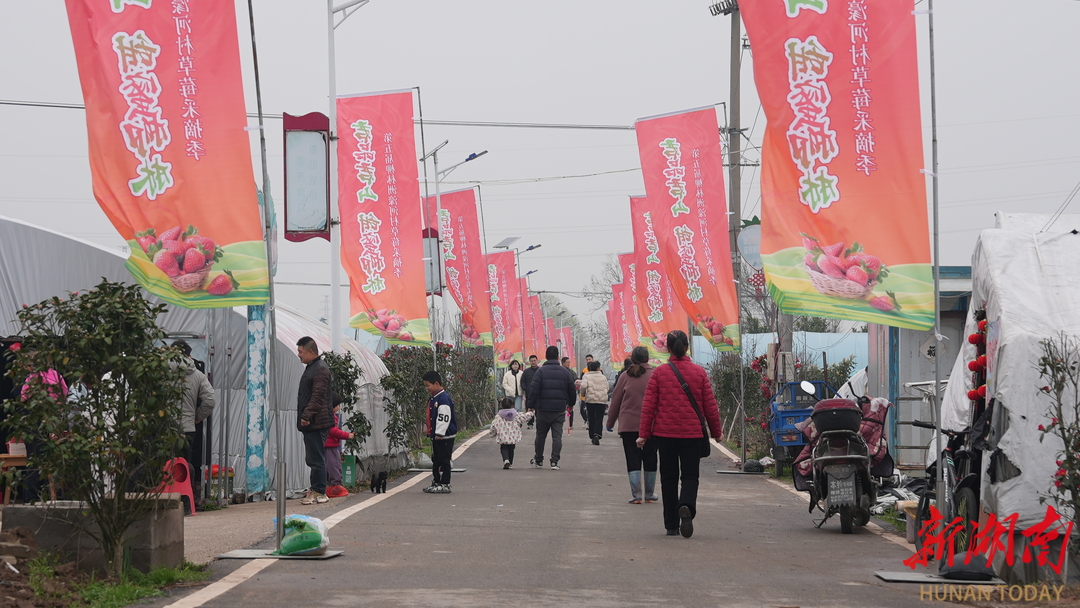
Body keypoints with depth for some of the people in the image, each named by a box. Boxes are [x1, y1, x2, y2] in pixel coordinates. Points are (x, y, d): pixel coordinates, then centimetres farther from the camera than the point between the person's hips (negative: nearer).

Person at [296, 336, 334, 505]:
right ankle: (316, 490, 18)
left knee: (316, 458, -7)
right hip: (311, 422, 10)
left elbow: (318, 396, -20)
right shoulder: (311, 367, 20)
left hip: (317, 422, -10)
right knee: (313, 458, 13)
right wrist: (304, 417, 20)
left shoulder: (320, 369, -12)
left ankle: (319, 492, -5)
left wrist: (307, 416, -23)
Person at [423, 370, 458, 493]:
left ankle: (445, 484, -1)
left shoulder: (443, 399, -18)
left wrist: (439, 433, -24)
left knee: (443, 460, -5)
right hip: (436, 436, 10)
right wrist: (431, 432, 22)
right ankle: (436, 482, 22)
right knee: (436, 460, 14)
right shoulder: (433, 399, 14)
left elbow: (444, 418, -23)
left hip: (445, 437, -10)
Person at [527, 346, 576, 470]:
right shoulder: (565, 372, 4)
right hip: (559, 409, 2)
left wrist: (531, 405, -3)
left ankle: (538, 460, 22)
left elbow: (534, 389, -9)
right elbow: (572, 390, 11)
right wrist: (571, 404, 27)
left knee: (541, 435, 12)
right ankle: (554, 462, -5)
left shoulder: (541, 371, -5)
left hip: (543, 408, -1)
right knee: (557, 436, 2)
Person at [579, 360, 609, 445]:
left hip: (590, 400, -1)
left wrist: (582, 394, 4)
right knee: (599, 419, -1)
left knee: (591, 419, 8)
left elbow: (583, 386, -14)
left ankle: (592, 437, 10)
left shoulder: (586, 376, 1)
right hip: (602, 400, 1)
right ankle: (597, 434, -22)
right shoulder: (603, 377, 10)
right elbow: (607, 388, 11)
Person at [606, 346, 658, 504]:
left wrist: (610, 423, 14)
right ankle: (649, 495, 19)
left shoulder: (625, 377, -1)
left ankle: (636, 495, -3)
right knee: (650, 460, 12)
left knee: (633, 460, 4)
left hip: (628, 425, 0)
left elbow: (615, 401, 4)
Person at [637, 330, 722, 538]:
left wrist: (643, 433, 1)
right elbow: (710, 405, 2)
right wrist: (716, 431, 13)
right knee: (690, 474, 7)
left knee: (669, 478, 10)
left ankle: (671, 525, 11)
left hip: (665, 433, 0)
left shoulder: (659, 373, -2)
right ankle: (687, 506, -24)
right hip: (692, 434, 0)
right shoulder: (699, 372, -1)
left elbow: (648, 405, -3)